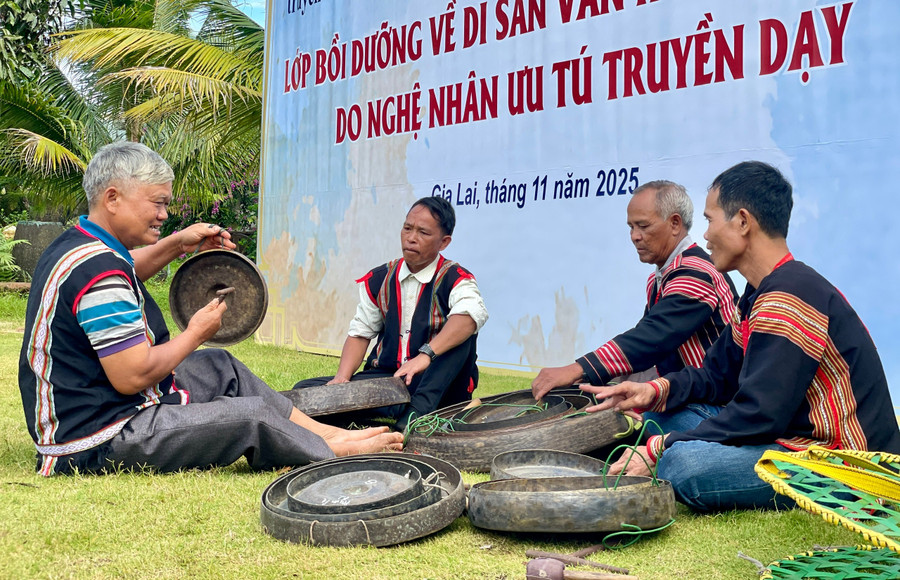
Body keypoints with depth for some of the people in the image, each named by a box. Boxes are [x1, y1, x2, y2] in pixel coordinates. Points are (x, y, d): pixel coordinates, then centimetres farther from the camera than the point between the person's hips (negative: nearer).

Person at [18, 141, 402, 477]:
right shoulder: (100, 271, -27)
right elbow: (132, 376, -28)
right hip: (98, 442, -11)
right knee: (253, 416, -11)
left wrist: (177, 245, 17)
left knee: (220, 366, 19)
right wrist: (196, 333, -11)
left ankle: (321, 431, 22)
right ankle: (335, 452, 13)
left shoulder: (75, 244, 7)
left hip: (78, 408, 11)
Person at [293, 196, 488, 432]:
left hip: (436, 385, -4)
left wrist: (425, 355, -44)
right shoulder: (378, 280, 8)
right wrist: (341, 378, -9)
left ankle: (417, 411, -38)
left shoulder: (455, 279, -9)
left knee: (460, 331, -32)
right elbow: (360, 333, 9)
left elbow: (471, 314, -32)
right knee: (304, 391, -13)